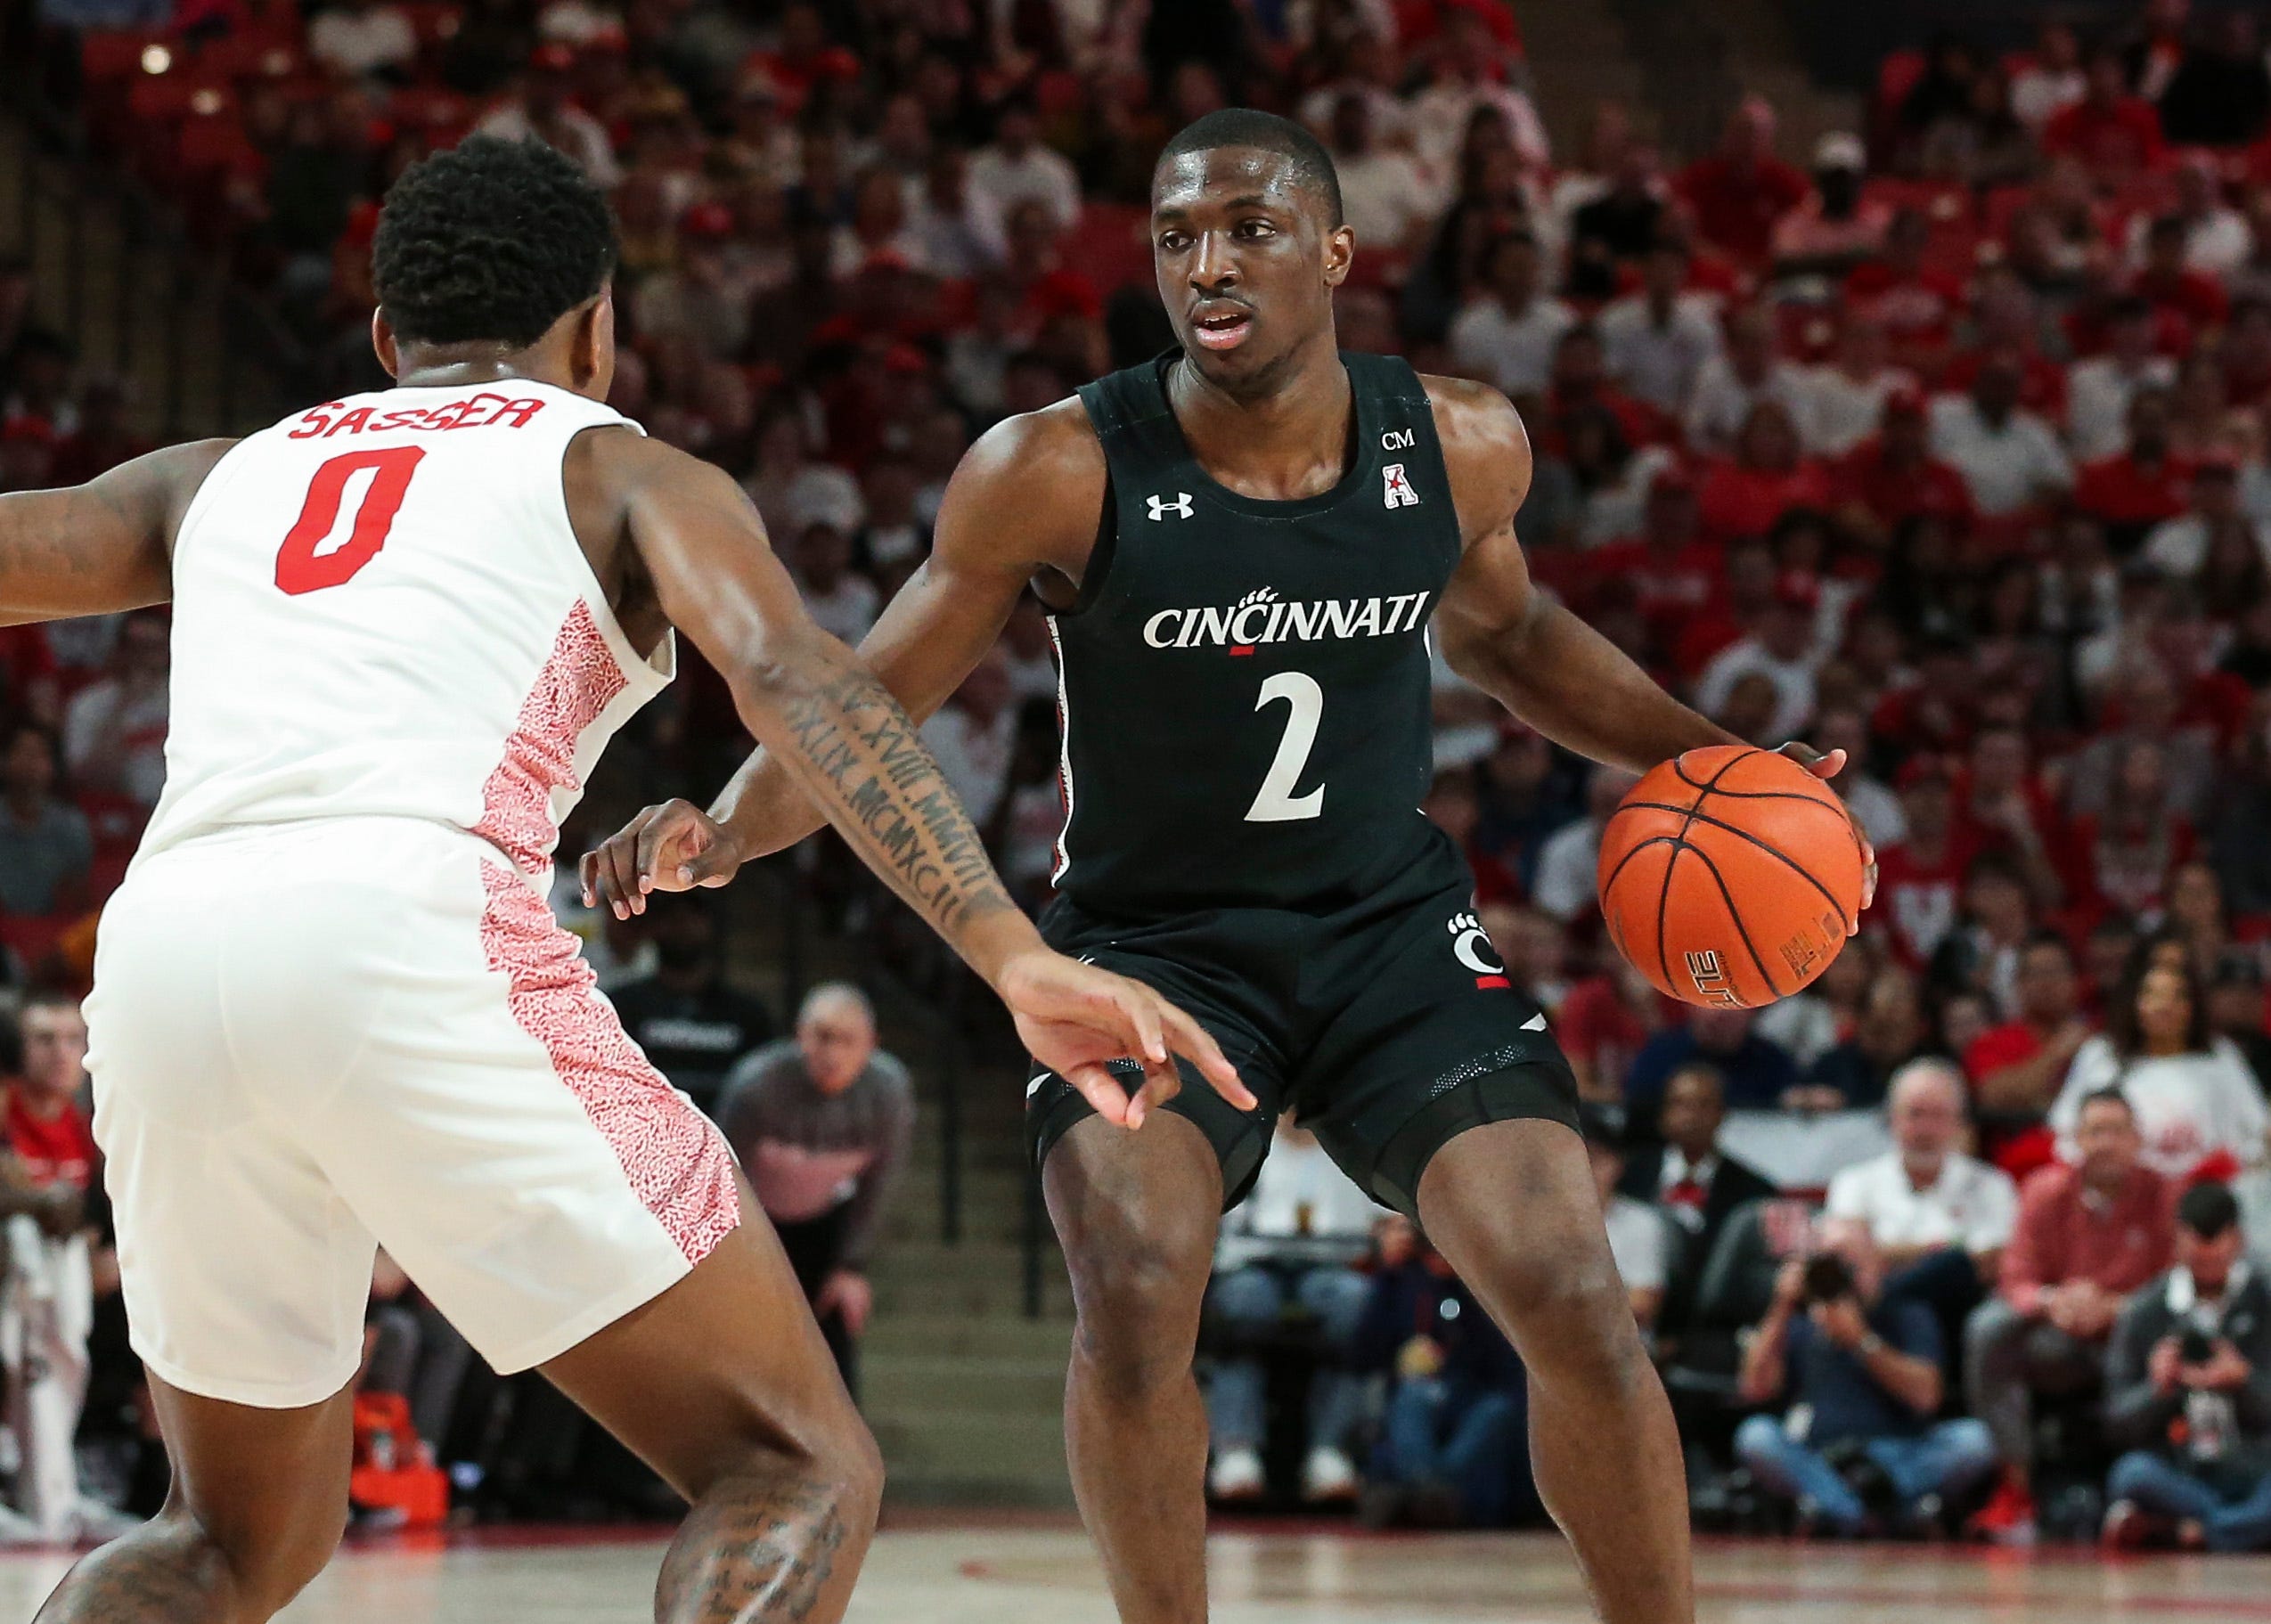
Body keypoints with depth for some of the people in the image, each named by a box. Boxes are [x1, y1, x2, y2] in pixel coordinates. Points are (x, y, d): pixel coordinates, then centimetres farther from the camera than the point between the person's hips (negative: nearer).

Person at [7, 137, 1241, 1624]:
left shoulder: (218, 476, 30)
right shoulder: (622, 468, 18)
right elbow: (788, 669, -2)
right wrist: (1011, 954, -14)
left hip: (161, 958, 5)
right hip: (416, 941, -5)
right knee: (803, 1467, 5)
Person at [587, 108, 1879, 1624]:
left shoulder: (1462, 446, -8)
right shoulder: (1058, 473, -18)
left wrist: (1690, 754, 4)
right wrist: (719, 833, -30)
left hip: (1394, 927, 2)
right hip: (1151, 940, -2)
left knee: (1578, 1302, -10)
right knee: (1135, 1294, -26)